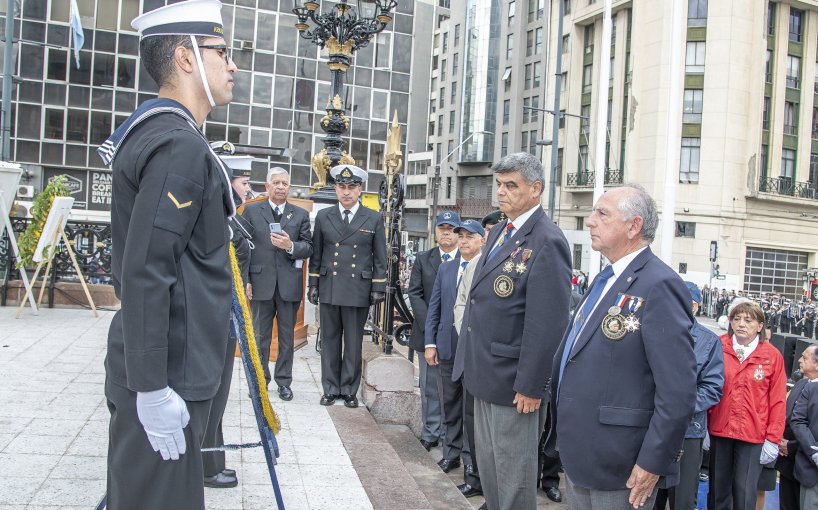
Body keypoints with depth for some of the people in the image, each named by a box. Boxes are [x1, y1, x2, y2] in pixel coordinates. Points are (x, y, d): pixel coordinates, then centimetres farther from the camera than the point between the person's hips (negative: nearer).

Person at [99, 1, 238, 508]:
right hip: (166, 379, -10)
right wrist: (152, 388, -22)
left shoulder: (154, 133, 13)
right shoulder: (181, 146, -18)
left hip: (172, 372, 10)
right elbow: (145, 272, -24)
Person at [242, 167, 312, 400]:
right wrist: (244, 279, -4)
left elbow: (309, 247, 4)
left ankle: (284, 381, 17)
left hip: (289, 285, 1)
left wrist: (291, 246, -16)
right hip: (261, 283, -1)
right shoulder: (251, 210, 5)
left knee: (287, 335, 8)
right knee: (260, 335, 9)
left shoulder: (301, 214, 7)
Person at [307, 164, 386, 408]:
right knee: (330, 341, 8)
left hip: (358, 291, -1)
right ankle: (330, 388, 18)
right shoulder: (323, 217, 8)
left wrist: (378, 288, 0)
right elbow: (316, 254, 11)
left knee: (354, 343, 5)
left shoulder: (374, 219, 4)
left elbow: (379, 258, 5)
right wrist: (313, 285, 7)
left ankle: (349, 390, 16)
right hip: (329, 289, 2)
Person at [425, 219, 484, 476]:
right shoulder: (445, 268, 10)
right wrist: (430, 343, 5)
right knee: (450, 404, 14)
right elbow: (434, 307, 11)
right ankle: (451, 451, 28)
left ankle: (471, 457, 18)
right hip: (447, 347, 5)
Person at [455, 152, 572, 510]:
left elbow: (546, 323, -21)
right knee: (488, 464, 21)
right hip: (484, 373, 9)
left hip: (514, 381, -9)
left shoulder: (547, 242, -19)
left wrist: (530, 386, -19)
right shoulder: (500, 231, 10)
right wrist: (472, 364, 17)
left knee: (513, 471, 7)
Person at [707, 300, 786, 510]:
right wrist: (703, 427, 2)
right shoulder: (719, 348, 0)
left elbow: (778, 401, -1)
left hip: (753, 437, -1)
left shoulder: (772, 356, -2)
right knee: (718, 491, 12)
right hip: (719, 431, 2)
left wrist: (773, 440, -3)